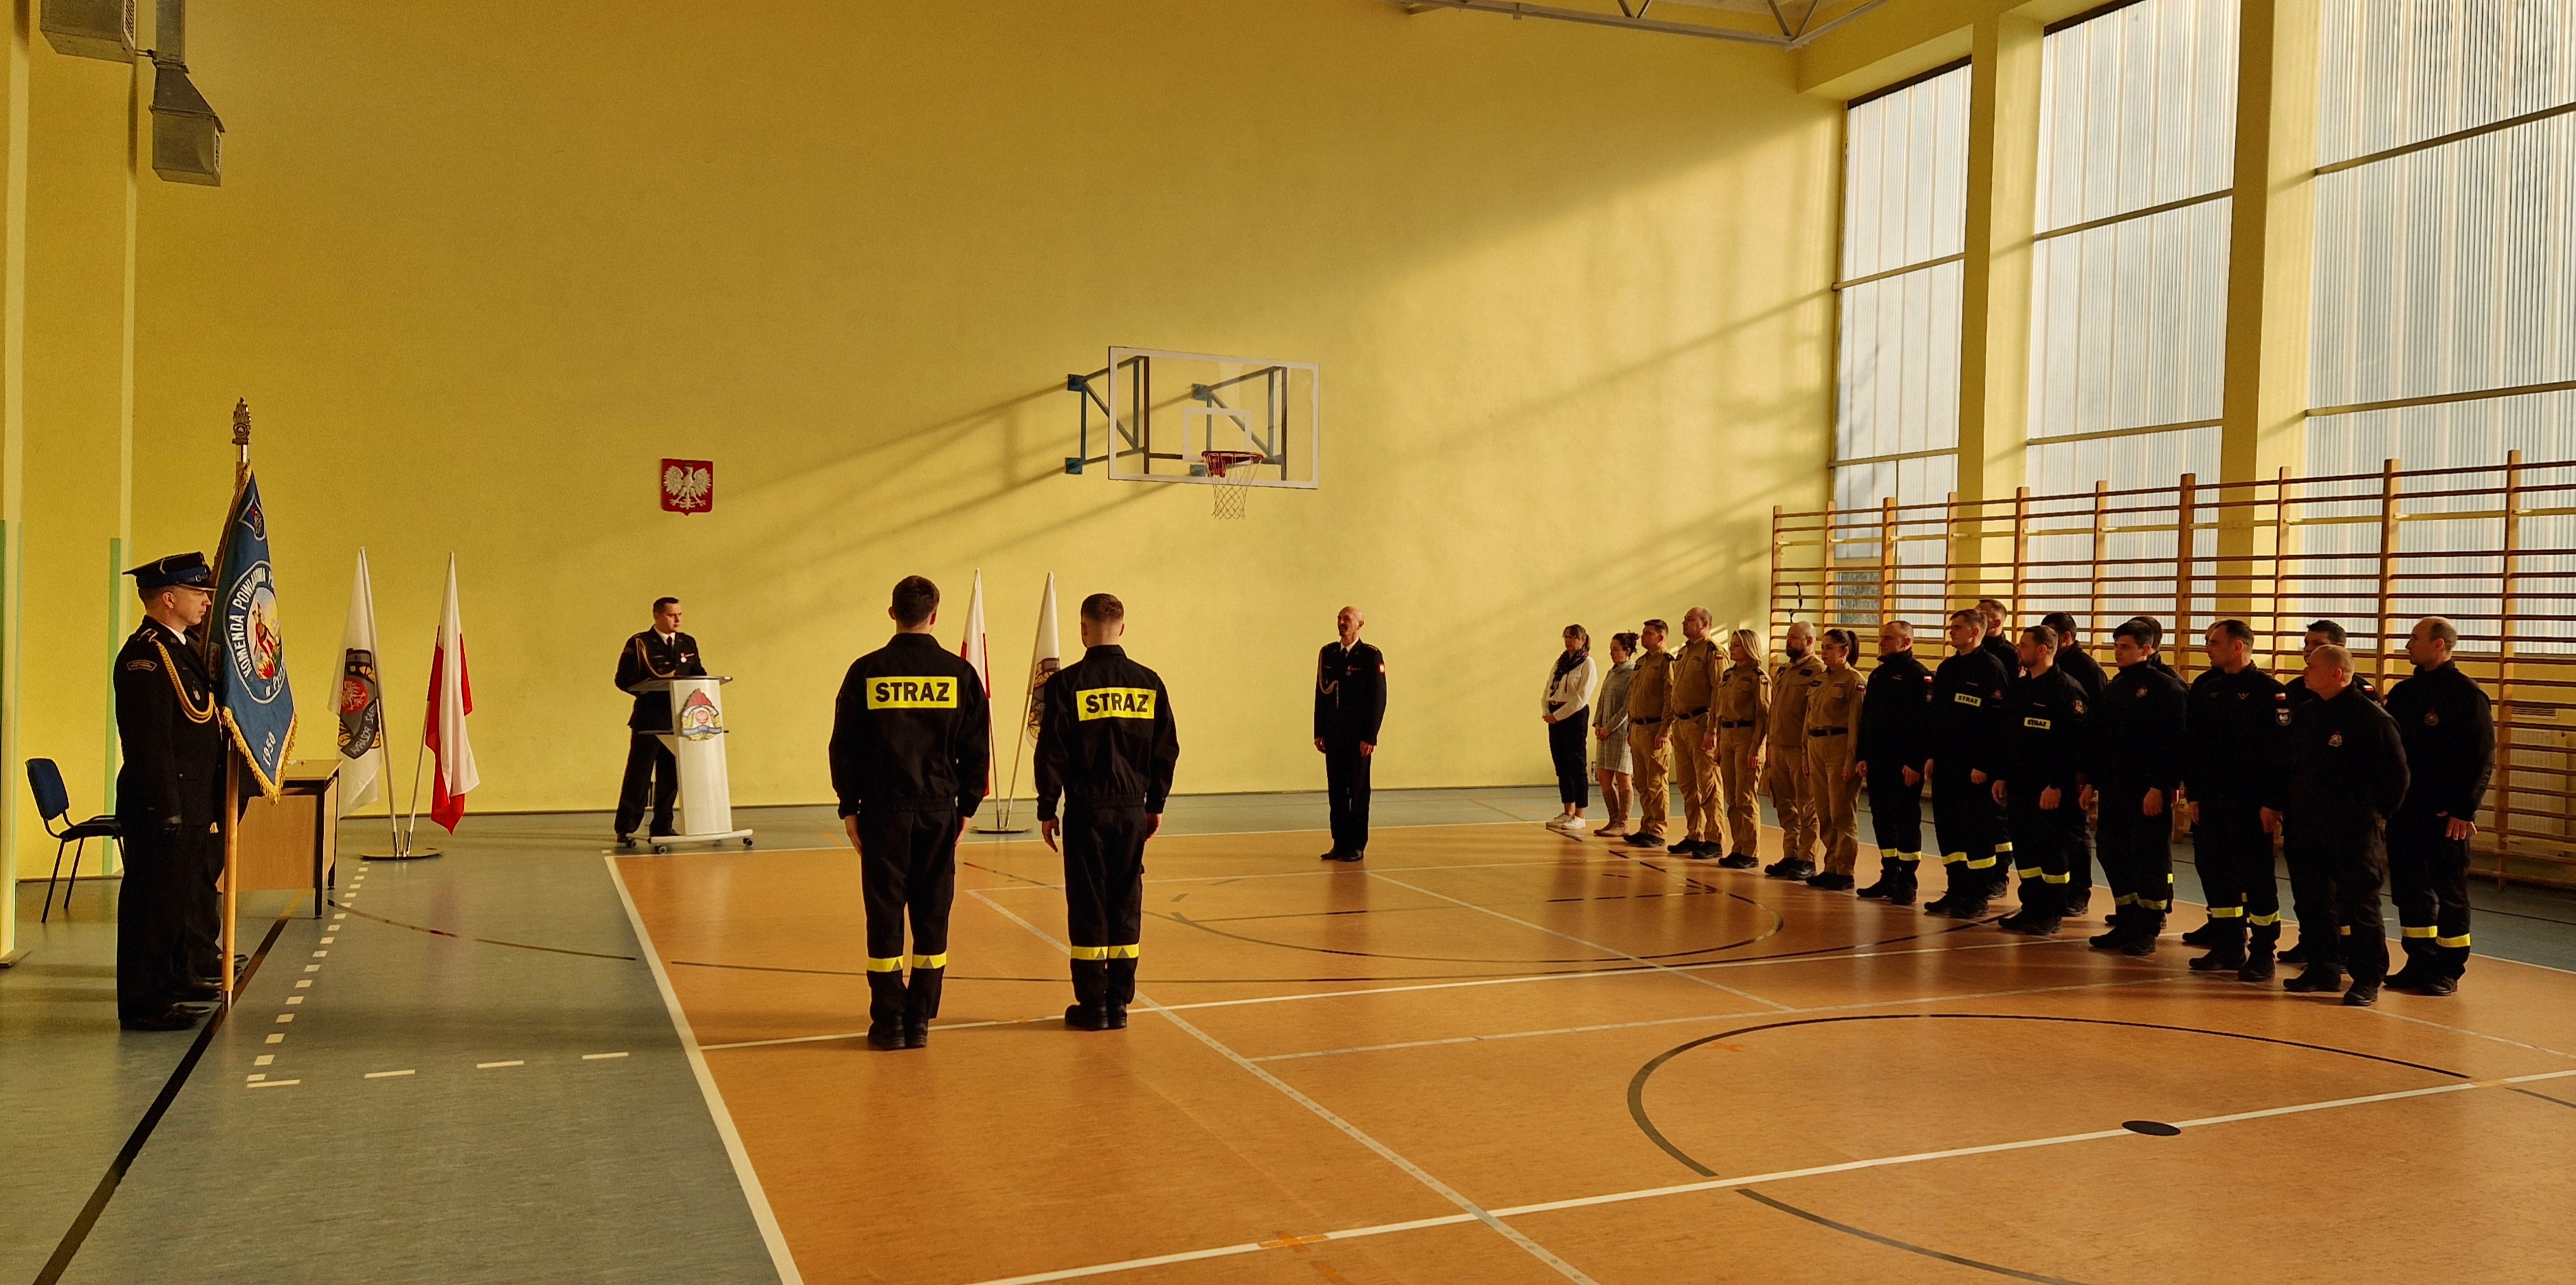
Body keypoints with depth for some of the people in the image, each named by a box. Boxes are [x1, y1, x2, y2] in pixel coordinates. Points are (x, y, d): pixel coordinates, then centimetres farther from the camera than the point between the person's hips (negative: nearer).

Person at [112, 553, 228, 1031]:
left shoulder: (182, 646, 15)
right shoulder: (147, 654, -16)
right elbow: (150, 741, -21)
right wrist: (167, 809, -23)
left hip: (192, 802, 10)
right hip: (163, 803, -10)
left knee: (189, 892, 18)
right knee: (156, 899, -3)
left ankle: (185, 978, 30)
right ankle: (145, 1004, 4)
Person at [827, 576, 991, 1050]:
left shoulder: (866, 672, -3)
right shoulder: (960, 673, 0)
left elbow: (844, 746, 0)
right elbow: (977, 749, 3)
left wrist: (849, 807, 8)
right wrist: (966, 807, 12)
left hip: (884, 810, -1)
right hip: (939, 810, 1)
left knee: (885, 914, 6)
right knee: (931, 915, 8)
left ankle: (889, 1022, 8)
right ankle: (919, 1020, 11)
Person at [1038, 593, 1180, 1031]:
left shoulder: (1067, 683, -8)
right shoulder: (1148, 683, 2)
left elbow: (1052, 752, -7)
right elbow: (1167, 749, 6)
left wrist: (1047, 809, 2)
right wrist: (1155, 805, 16)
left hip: (1086, 809, -3)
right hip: (1132, 809, 3)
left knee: (1088, 905, 4)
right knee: (1126, 904, 9)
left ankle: (1092, 1003, 7)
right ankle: (1119, 1002, 13)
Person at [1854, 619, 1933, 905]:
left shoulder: (1919, 676, -10)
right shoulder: (1878, 675, 16)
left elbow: (1926, 723, -16)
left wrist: (1916, 763, -20)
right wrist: (1862, 756, 14)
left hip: (1904, 765, -8)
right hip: (1877, 763, 8)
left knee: (1907, 823, -1)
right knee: (1882, 820, 11)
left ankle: (1906, 883, 5)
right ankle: (1889, 877, 20)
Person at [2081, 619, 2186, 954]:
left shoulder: (2167, 687, -9)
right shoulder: (2114, 686, 15)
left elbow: (2173, 742, -15)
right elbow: (2096, 736, 18)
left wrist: (2160, 787, -20)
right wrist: (2093, 782, 15)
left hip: (2150, 791, -8)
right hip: (2113, 789, 8)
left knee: (2150, 862, 0)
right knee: (2114, 857, 10)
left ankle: (2148, 932, 6)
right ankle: (2127, 923, 21)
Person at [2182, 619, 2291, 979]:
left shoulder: (2269, 691, -9)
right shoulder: (2205, 687, 10)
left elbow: (2281, 749, -12)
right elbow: (2191, 744, 11)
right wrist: (2193, 793, 7)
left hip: (2251, 804, -6)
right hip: (2211, 801, 6)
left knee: (2256, 875, 0)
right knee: (2214, 872, 9)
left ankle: (2262, 953, 8)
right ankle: (2229, 946, 21)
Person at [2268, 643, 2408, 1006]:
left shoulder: (2371, 716, -11)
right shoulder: (2304, 713, 10)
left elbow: (2396, 772, -9)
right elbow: (2287, 763, 18)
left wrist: (2379, 813, -5)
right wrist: (2277, 803, 12)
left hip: (2354, 832, -7)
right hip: (2306, 827, 7)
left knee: (2359, 906, -2)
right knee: (2312, 901, 12)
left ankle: (2367, 980, 5)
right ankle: (2323, 969, 24)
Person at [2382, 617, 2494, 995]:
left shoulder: (2467, 694, -9)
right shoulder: (2403, 693, 11)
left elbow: (2482, 757, -12)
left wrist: (2464, 809, -17)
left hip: (2446, 815, -7)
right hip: (2404, 811, 7)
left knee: (2450, 892, 3)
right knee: (2409, 889, 10)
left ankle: (2449, 970, 11)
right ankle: (2420, 962, 20)